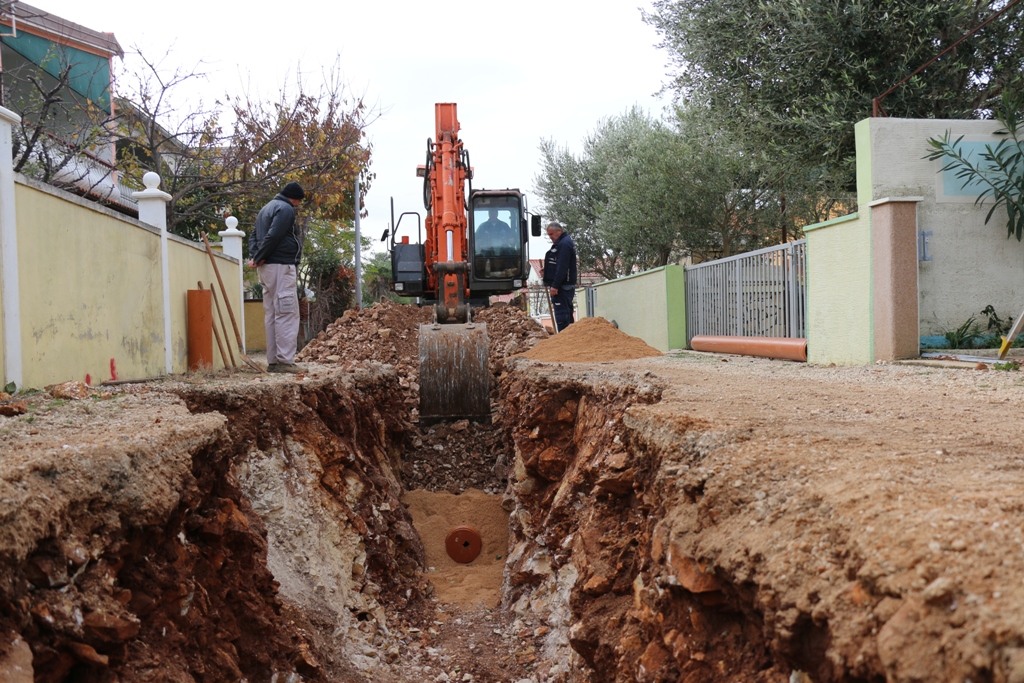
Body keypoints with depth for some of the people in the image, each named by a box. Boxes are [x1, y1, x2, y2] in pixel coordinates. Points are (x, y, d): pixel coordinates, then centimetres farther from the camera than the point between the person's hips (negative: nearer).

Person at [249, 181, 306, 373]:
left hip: (266, 269, 10)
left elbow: (254, 235, 19)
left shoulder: (267, 208, 23)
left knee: (271, 315, 9)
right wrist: (259, 258, -12)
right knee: (287, 314, -10)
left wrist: (255, 256, 3)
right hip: (281, 266, -10)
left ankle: (273, 361, 10)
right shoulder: (286, 209, -8)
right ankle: (285, 361, -13)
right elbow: (274, 235, -20)